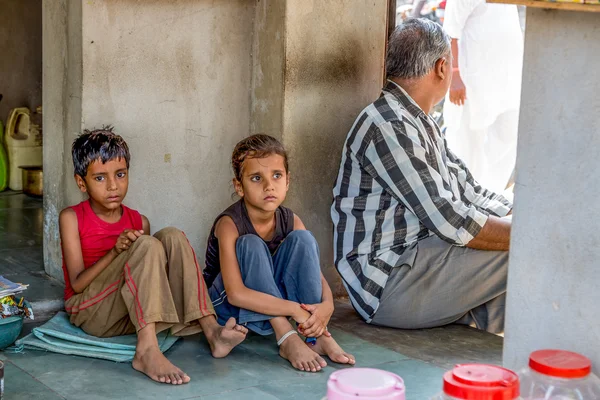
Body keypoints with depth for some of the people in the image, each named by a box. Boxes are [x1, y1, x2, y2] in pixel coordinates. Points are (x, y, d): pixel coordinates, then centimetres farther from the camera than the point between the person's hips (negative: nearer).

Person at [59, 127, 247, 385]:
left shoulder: (139, 222, 9)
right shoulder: (72, 218, -3)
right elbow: (77, 284, -11)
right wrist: (116, 251, -24)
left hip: (135, 311, 5)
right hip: (89, 311, -4)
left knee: (172, 237, -15)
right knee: (147, 246, -27)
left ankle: (211, 331, -30)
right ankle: (147, 351, -43)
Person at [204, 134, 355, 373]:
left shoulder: (290, 221, -7)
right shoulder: (229, 224, -24)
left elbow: (318, 277, -7)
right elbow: (236, 294, -33)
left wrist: (326, 305, -31)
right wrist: (294, 309, -36)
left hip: (270, 300, 5)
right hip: (227, 307, -5)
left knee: (301, 239, -16)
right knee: (251, 245, -30)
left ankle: (319, 337, -22)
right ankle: (286, 339, -31)